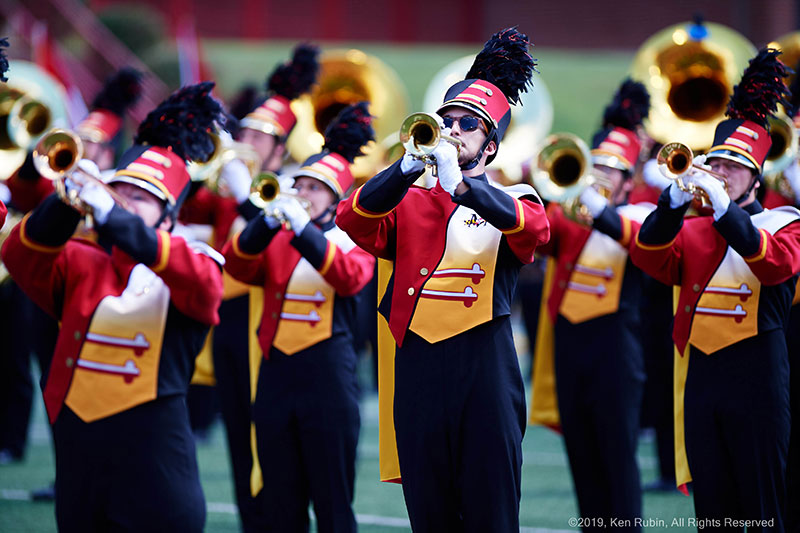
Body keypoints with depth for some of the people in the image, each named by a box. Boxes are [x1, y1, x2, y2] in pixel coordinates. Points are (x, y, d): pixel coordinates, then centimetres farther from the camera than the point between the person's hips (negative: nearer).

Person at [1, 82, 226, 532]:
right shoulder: (81, 263, 12)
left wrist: (111, 215, -32)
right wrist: (68, 203, -23)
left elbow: (201, 282, -21)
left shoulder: (191, 265, 2)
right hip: (79, 457, 3)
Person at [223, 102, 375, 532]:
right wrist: (268, 222, -20)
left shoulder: (350, 239, 4)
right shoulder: (274, 240, 13)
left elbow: (351, 275, -18)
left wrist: (304, 229, -26)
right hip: (276, 371, 3)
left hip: (327, 378, -3)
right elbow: (238, 266, -5)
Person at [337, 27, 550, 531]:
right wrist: (409, 168, -20)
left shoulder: (512, 202, 9)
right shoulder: (408, 204, 15)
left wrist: (459, 182, -27)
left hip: (484, 373, -2)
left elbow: (532, 227, -15)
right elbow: (354, 218, -5)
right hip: (418, 372, 2)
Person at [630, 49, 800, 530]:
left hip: (756, 379, -4)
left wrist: (724, 209, -27)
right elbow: (649, 256, -3)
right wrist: (676, 201, -18)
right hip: (700, 377, 4)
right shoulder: (690, 231, 15)